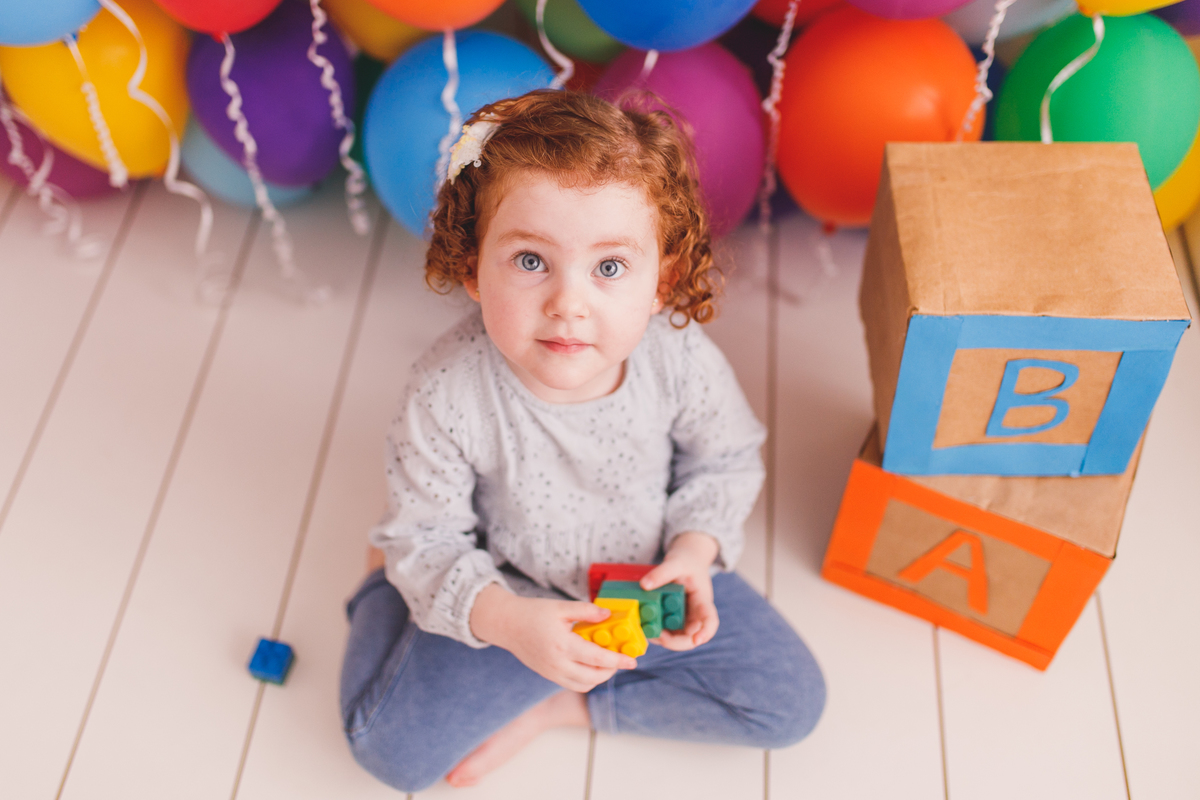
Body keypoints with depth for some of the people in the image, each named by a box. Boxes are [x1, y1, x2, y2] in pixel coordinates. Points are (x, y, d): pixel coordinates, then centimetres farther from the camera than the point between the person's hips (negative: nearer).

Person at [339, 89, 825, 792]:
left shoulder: (683, 362, -24)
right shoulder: (449, 393, -30)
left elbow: (725, 462, -3)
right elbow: (426, 537, -17)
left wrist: (695, 552, -20)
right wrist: (506, 621, -32)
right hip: (508, 594, -2)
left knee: (793, 700, -3)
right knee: (391, 743, -10)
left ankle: (558, 706, 4)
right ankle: (386, 594, 21)